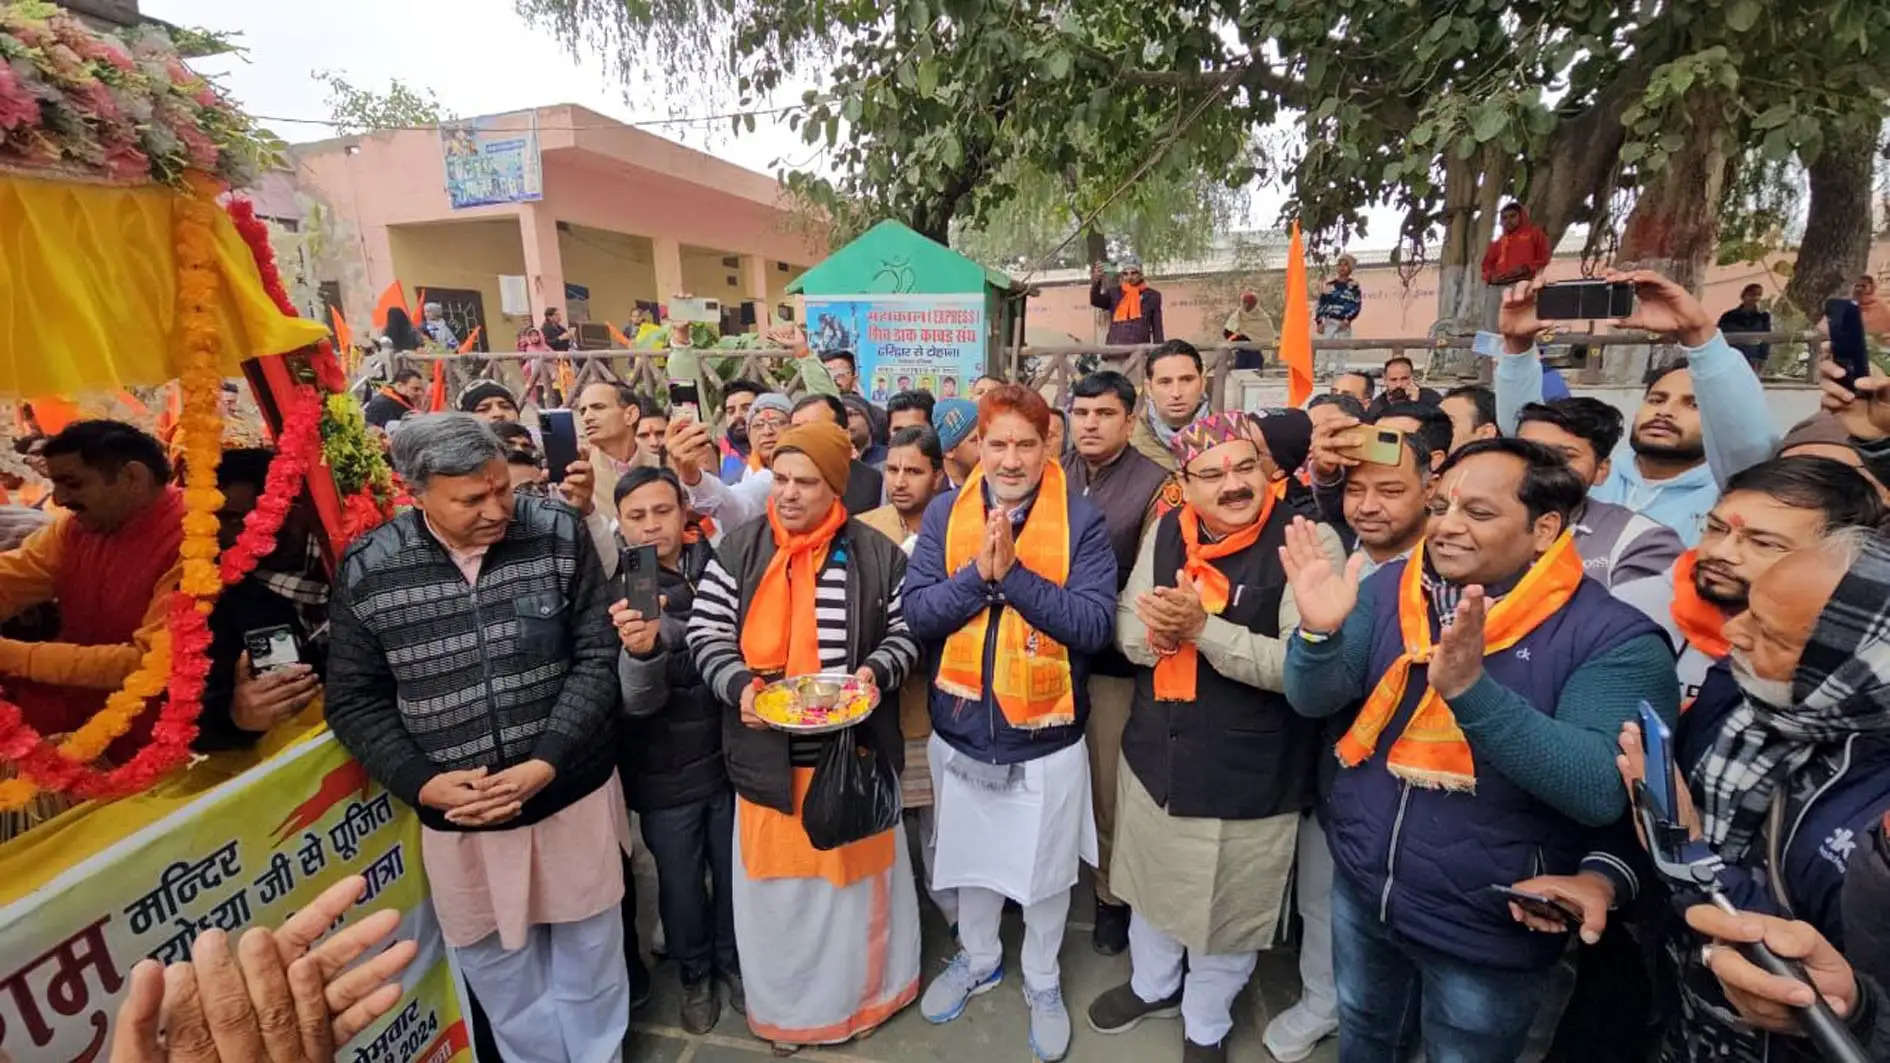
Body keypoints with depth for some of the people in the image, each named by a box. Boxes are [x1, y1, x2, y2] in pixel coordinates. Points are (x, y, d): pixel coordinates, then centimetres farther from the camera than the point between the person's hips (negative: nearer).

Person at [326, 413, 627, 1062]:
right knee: (498, 966, 22)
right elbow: (355, 701, -1)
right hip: (456, 816, 1)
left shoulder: (560, 535, -13)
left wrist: (545, 764, -19)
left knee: (588, 956, 19)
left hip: (573, 795, -1)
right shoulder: (366, 571, -9)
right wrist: (422, 783, -14)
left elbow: (597, 659, -10)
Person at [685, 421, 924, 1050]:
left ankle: (855, 994, 42)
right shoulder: (739, 550, -2)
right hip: (768, 756, 1)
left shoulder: (876, 555, -5)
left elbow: (906, 635, 1)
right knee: (776, 882, 15)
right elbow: (706, 633, -2)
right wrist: (739, 685, -18)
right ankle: (782, 1006, 40)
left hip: (852, 750, -1)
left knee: (852, 874, 16)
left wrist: (876, 671, -18)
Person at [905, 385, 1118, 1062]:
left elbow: (1095, 625, -20)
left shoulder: (1082, 522, -11)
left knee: (1045, 871, 19)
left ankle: (1042, 982, 46)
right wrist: (978, 573, -26)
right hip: (961, 728, 2)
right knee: (971, 857, 24)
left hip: (1046, 734, -2)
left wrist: (1014, 573, -27)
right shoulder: (945, 513, -5)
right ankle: (978, 960, 51)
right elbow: (917, 611, -11)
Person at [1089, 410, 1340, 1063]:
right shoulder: (1166, 531, -2)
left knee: (1228, 910, 20)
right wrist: (1158, 632, -21)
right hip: (1155, 753, 4)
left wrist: (1203, 628, -29)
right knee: (1153, 884, 26)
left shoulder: (1308, 540, -17)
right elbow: (1127, 624, 1)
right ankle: (1151, 984, 56)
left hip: (1252, 774, -4)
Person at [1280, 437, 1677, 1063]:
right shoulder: (1390, 590, -7)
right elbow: (1315, 701, -13)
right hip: (1360, 886, 4)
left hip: (1488, 930, -3)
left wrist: (1470, 687, -41)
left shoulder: (1613, 636, -18)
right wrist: (1319, 632, -33)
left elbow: (1602, 792, -29)